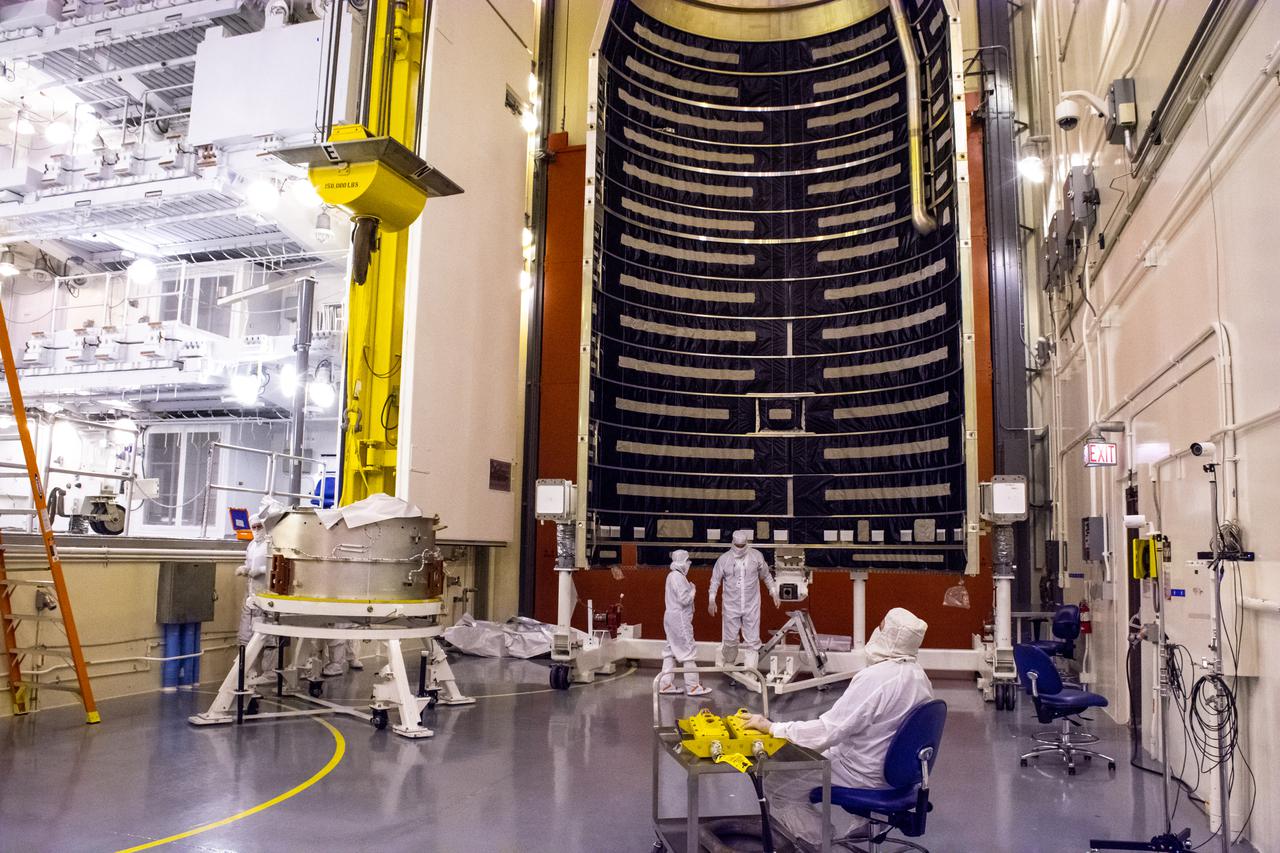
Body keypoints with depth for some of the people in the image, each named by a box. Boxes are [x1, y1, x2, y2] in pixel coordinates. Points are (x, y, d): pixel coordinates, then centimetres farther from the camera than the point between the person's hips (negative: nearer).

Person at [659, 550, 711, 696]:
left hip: (672, 617, 10)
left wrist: (689, 589, 6)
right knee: (687, 651, -3)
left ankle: (666, 684, 15)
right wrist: (693, 591, -6)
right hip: (680, 618, -10)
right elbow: (684, 599, -23)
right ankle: (693, 686, 2)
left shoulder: (672, 575, 13)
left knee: (671, 651, 12)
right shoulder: (678, 577, -18)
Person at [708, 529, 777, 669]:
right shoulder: (724, 559, -7)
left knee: (752, 640, 0)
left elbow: (766, 576, 10)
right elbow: (715, 580, 1)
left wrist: (774, 593, 10)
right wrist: (711, 600, -3)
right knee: (729, 639, 7)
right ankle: (728, 665, 30)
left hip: (751, 606, 0)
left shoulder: (756, 556, -4)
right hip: (731, 606, 0)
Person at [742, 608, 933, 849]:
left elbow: (826, 731, -30)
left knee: (775, 785, 1)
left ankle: (820, 843, 8)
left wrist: (771, 727, -22)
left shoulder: (874, 678, -29)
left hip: (865, 775, -9)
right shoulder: (920, 676, -3)